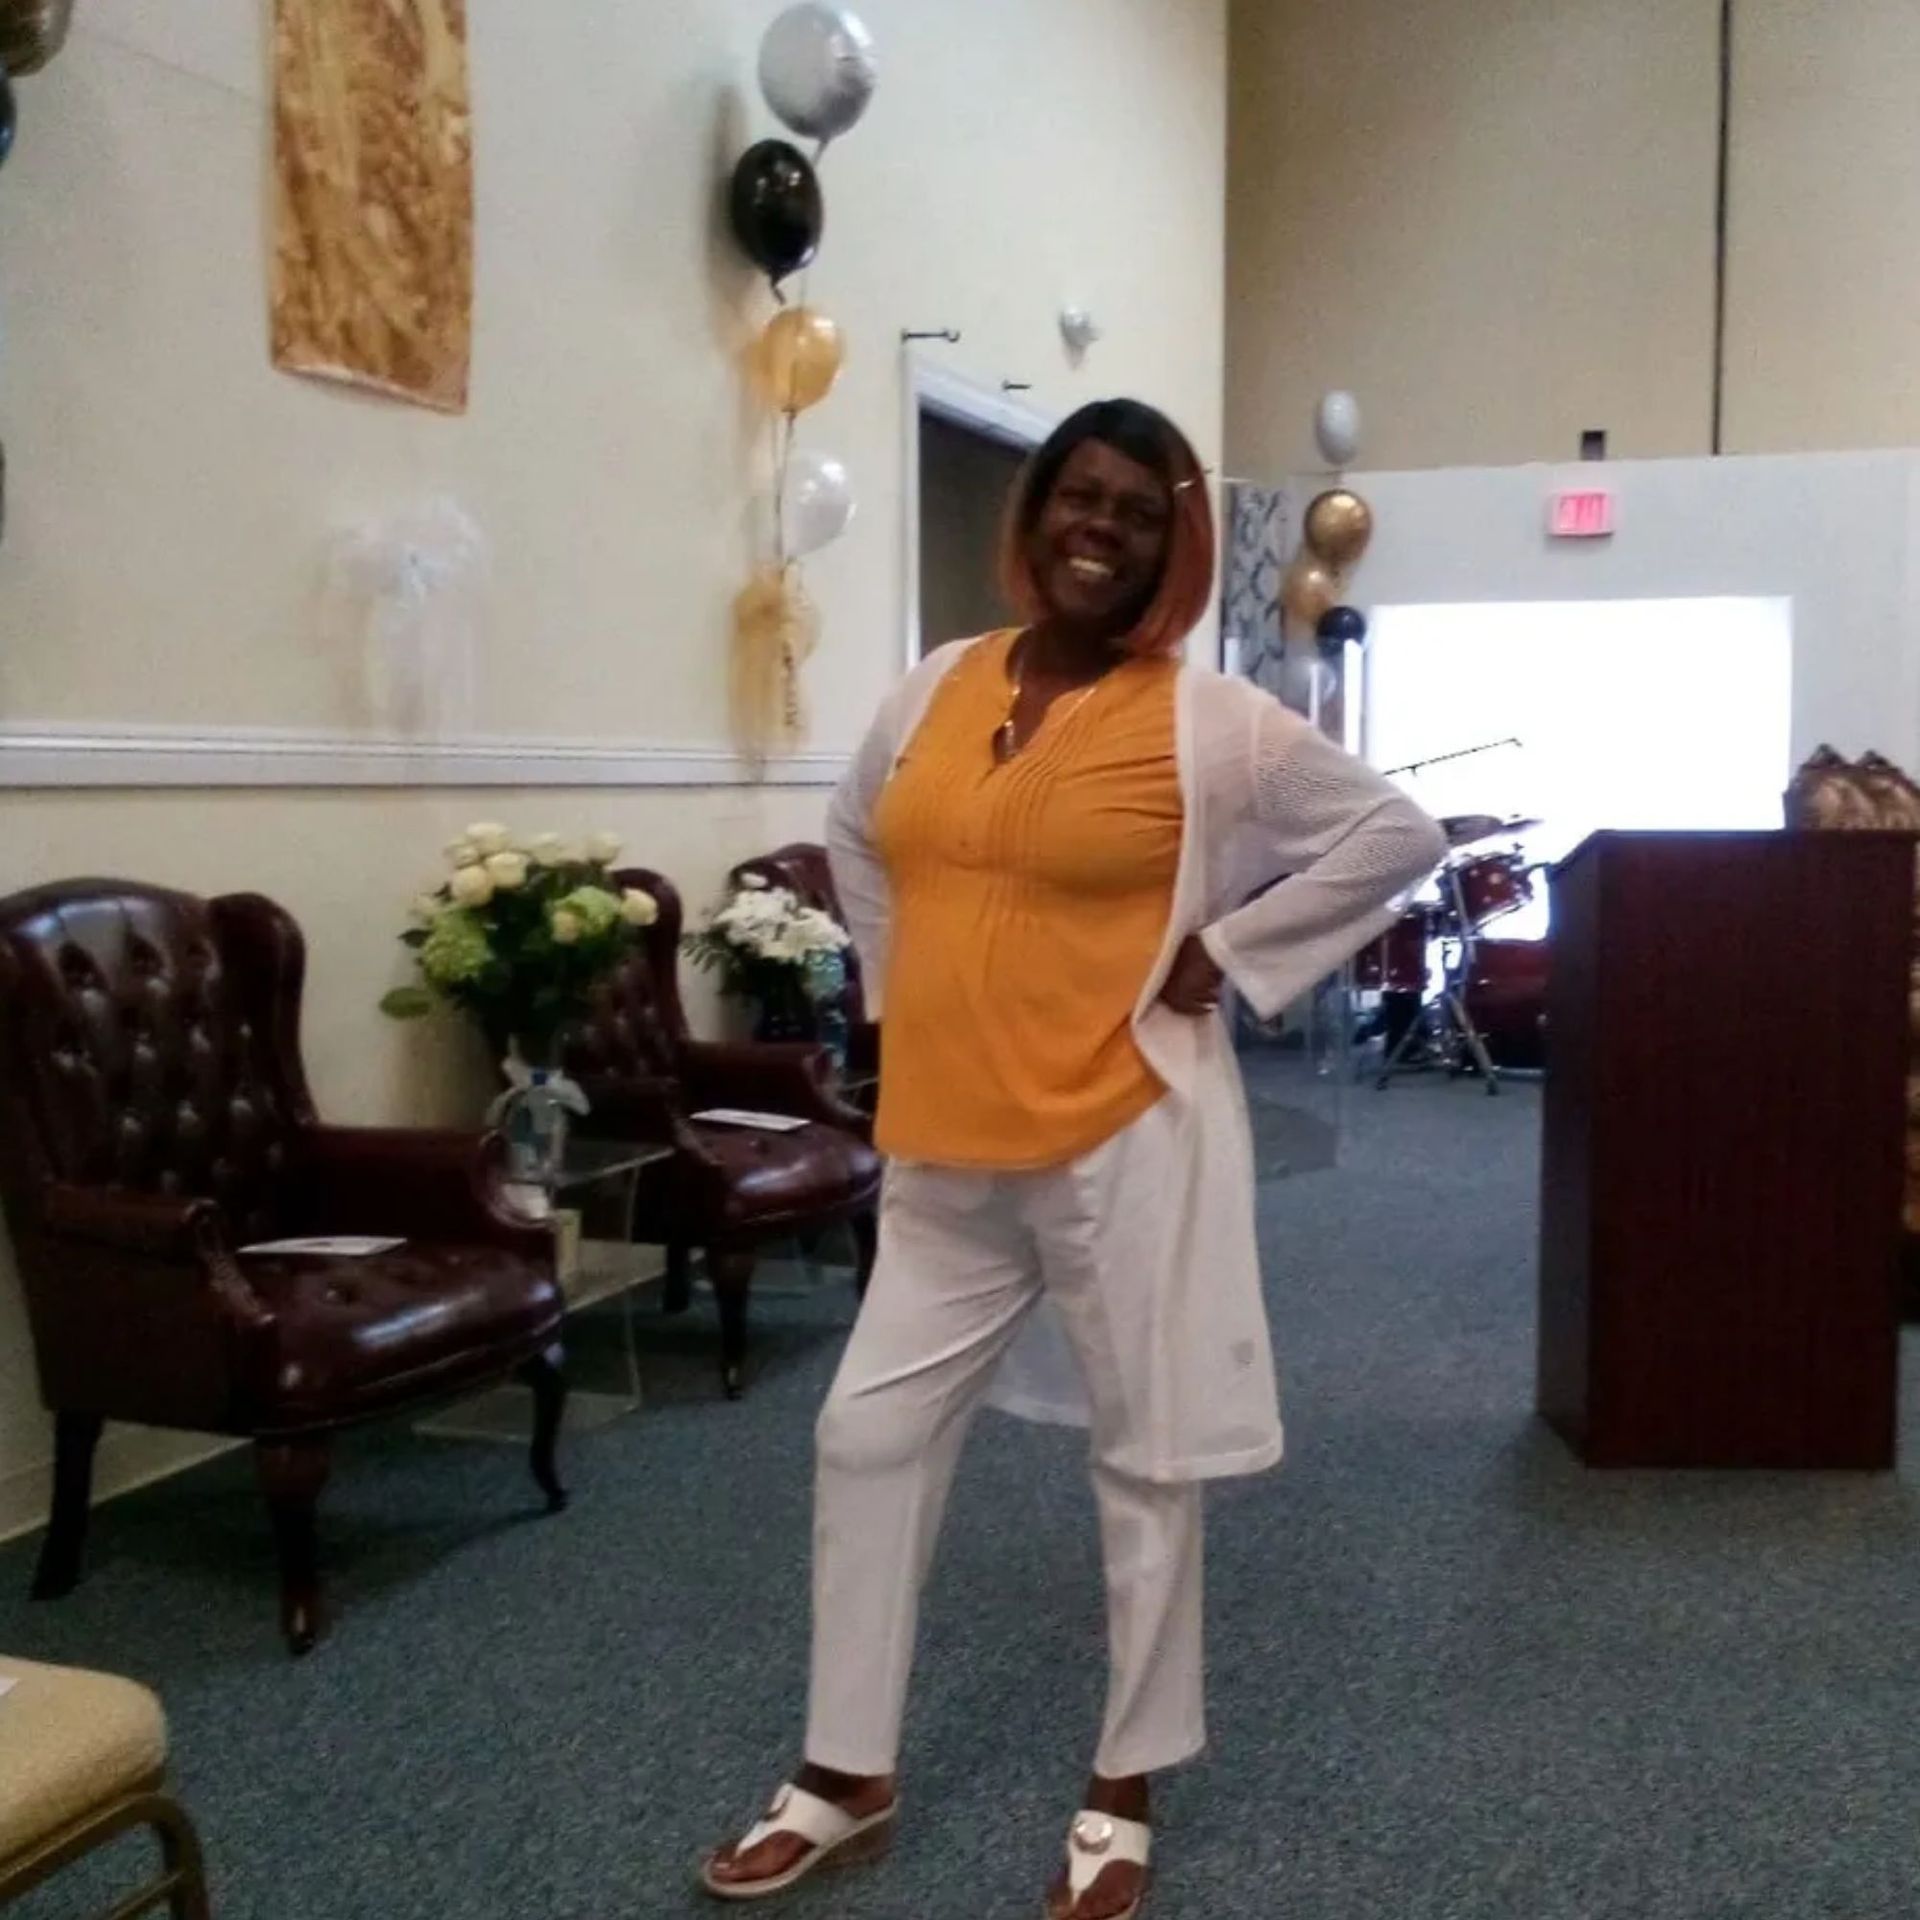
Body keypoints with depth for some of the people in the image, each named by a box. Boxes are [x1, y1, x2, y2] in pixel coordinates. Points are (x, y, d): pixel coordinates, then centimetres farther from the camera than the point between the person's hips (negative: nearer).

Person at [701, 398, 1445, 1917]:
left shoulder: (1209, 721, -8)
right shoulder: (933, 692, 6)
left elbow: (1400, 835, -3)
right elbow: (859, 843, 23)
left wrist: (1231, 958, -7)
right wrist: (910, 987, 11)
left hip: (1127, 1141, -5)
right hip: (948, 1150, 5)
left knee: (1145, 1461, 9)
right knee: (871, 1434, 9)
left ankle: (1127, 1792, 27)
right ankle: (848, 1779, 26)